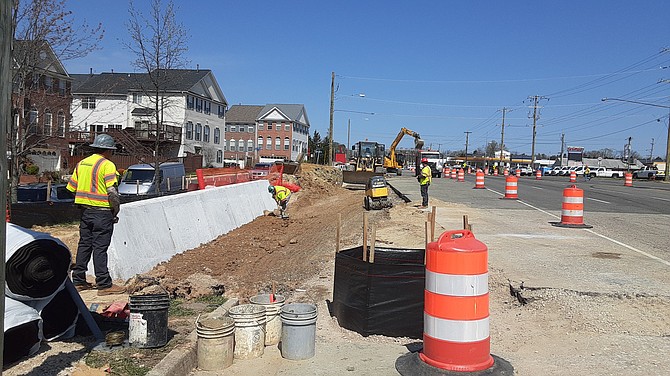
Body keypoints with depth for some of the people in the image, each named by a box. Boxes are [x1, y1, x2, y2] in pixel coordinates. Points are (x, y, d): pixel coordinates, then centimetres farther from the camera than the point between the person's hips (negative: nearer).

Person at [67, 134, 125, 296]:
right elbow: (112, 191, -20)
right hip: (102, 212, -7)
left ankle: (78, 281, 21)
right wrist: (116, 210, -8)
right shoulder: (107, 165, -12)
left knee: (84, 245, 14)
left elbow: (71, 188, 14)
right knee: (100, 247, -5)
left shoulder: (81, 163, 12)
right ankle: (104, 285, 0)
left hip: (85, 210, 7)